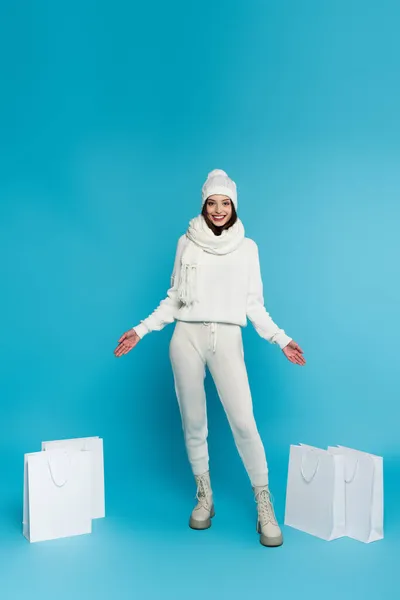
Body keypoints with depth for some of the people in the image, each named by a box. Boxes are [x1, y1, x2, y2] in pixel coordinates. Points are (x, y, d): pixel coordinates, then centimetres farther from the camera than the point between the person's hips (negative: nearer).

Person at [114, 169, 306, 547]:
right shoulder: (187, 243, 9)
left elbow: (254, 304, 10)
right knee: (193, 422, 5)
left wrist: (281, 339, 0)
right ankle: (204, 497, 22)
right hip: (187, 338, 1)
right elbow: (173, 299, 12)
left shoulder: (247, 247, 10)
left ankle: (264, 507, 0)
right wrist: (140, 331, 4)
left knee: (243, 422, -11)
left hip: (228, 339, -1)